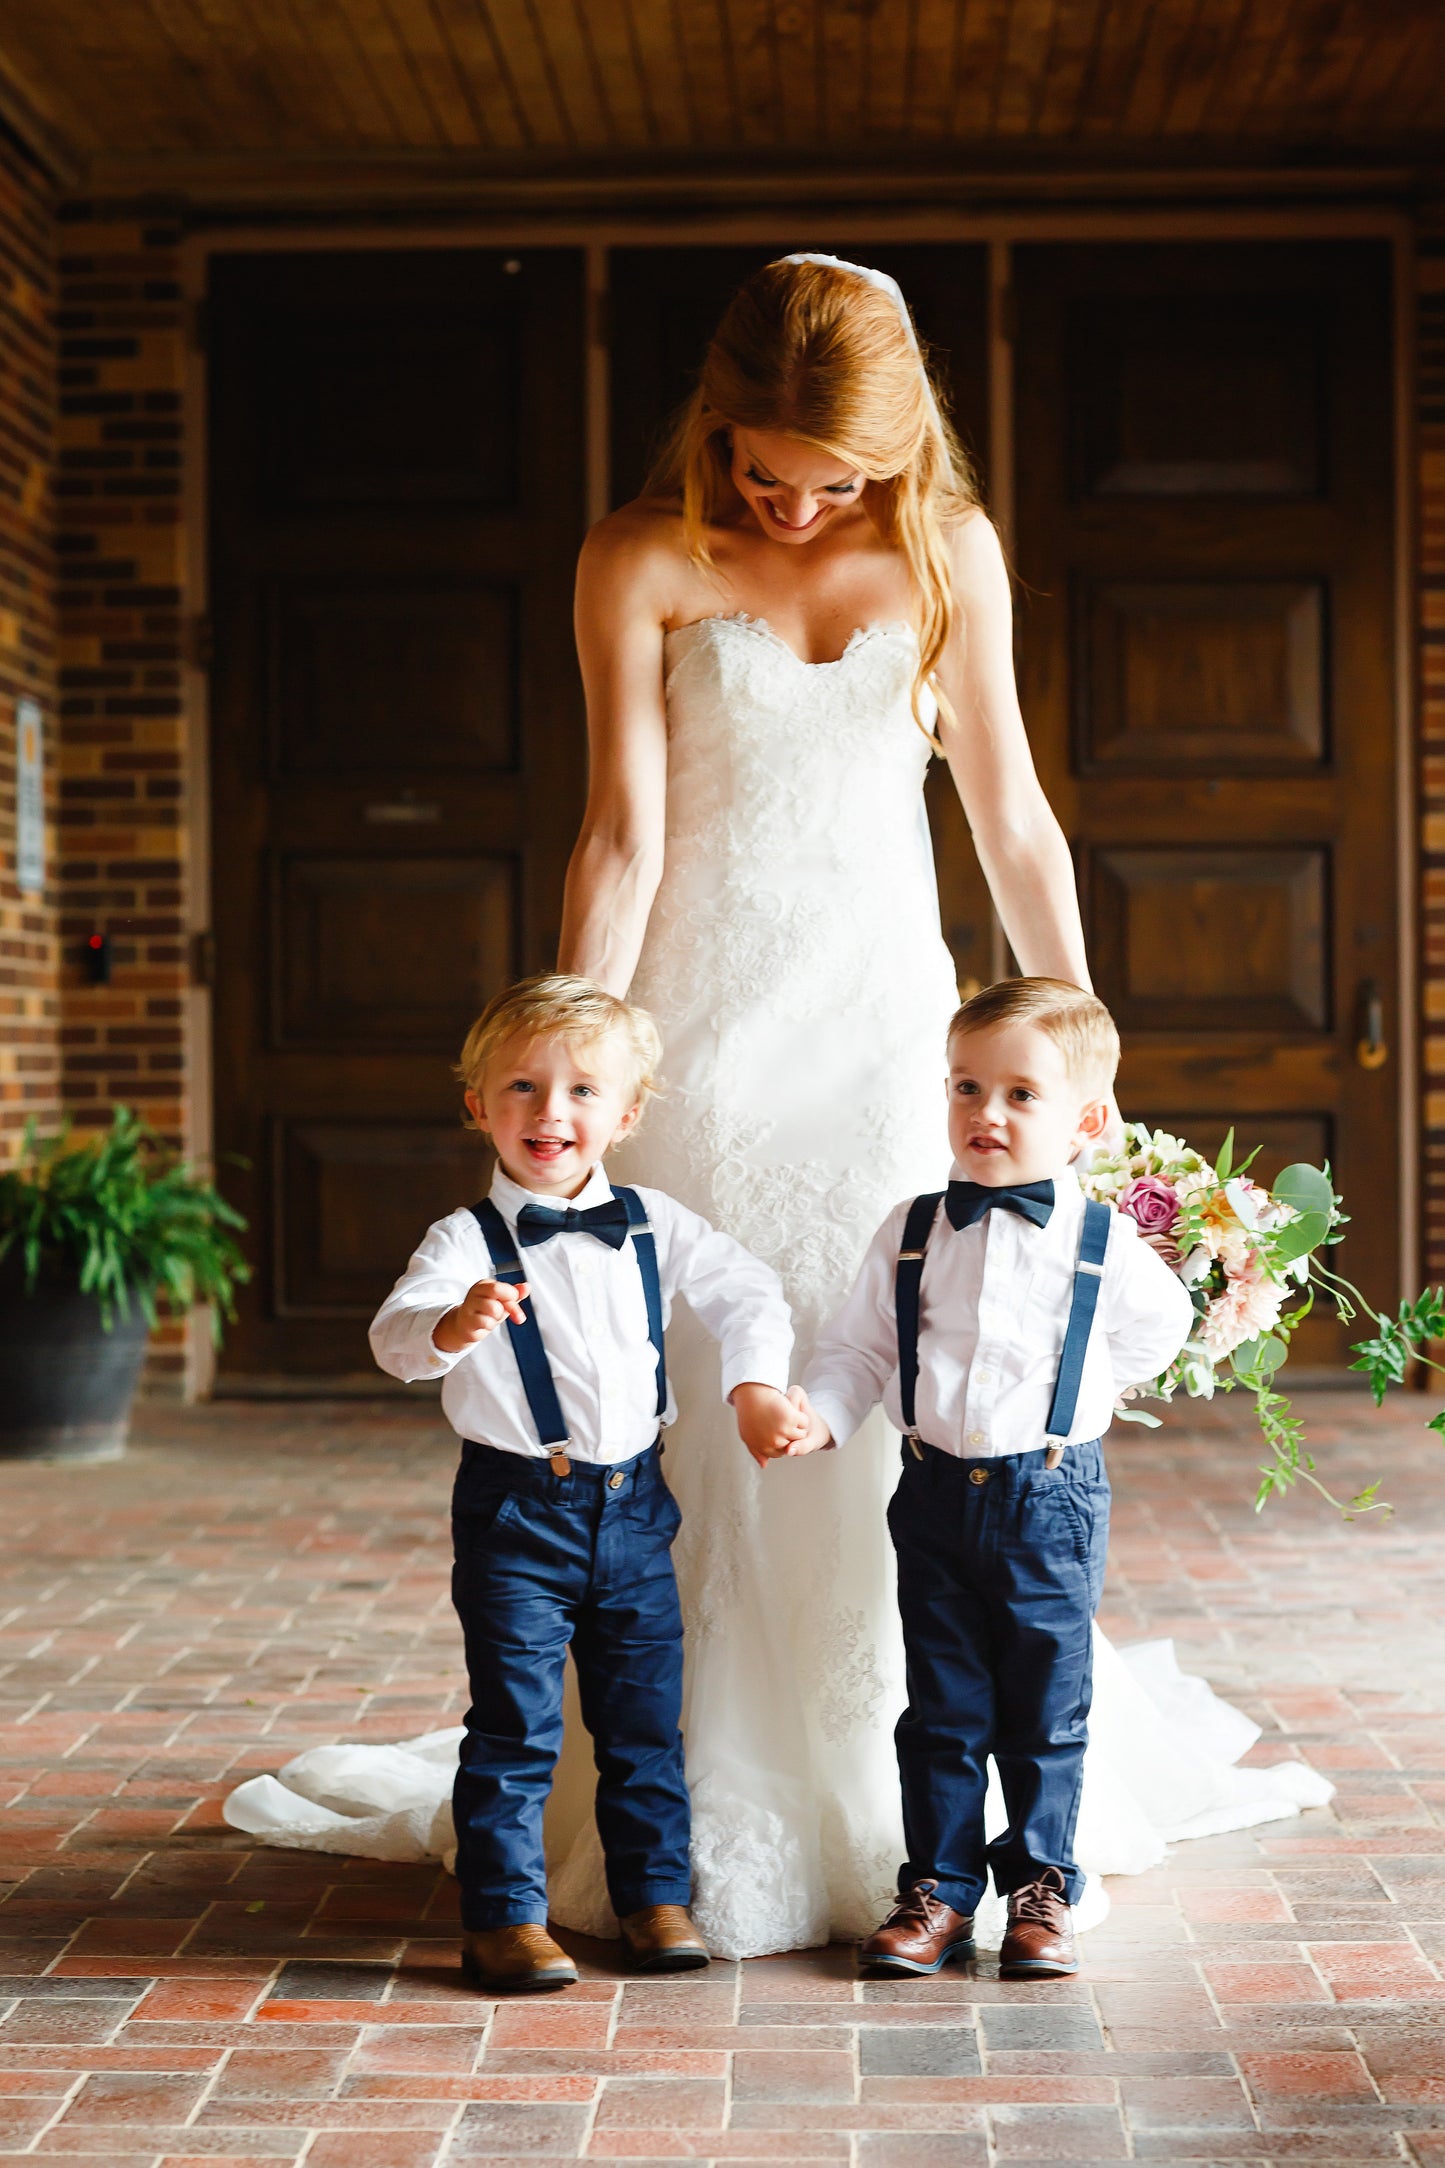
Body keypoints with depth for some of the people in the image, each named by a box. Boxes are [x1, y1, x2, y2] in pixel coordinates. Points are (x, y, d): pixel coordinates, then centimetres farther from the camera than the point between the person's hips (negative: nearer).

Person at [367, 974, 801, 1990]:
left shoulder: (653, 1225, 2)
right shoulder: (469, 1240, -12)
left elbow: (748, 1291, 11)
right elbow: (394, 1334, -27)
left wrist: (756, 1386, -3)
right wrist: (453, 1325, -48)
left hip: (632, 1502, 4)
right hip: (517, 1513, -4)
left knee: (647, 1717, 12)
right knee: (515, 1725, -2)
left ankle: (657, 1894, 24)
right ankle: (505, 1915, 8)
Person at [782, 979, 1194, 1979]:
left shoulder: (1105, 1243, -5)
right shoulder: (913, 1232, 0)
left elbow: (1155, 1334, 11)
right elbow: (859, 1346, 5)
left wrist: (1072, 1396, 2)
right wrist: (820, 1415, -10)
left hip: (1052, 1497, -2)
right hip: (937, 1496, 2)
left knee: (1047, 1714, 7)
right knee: (943, 1710, 9)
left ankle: (1042, 1888, 21)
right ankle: (940, 1889, 18)